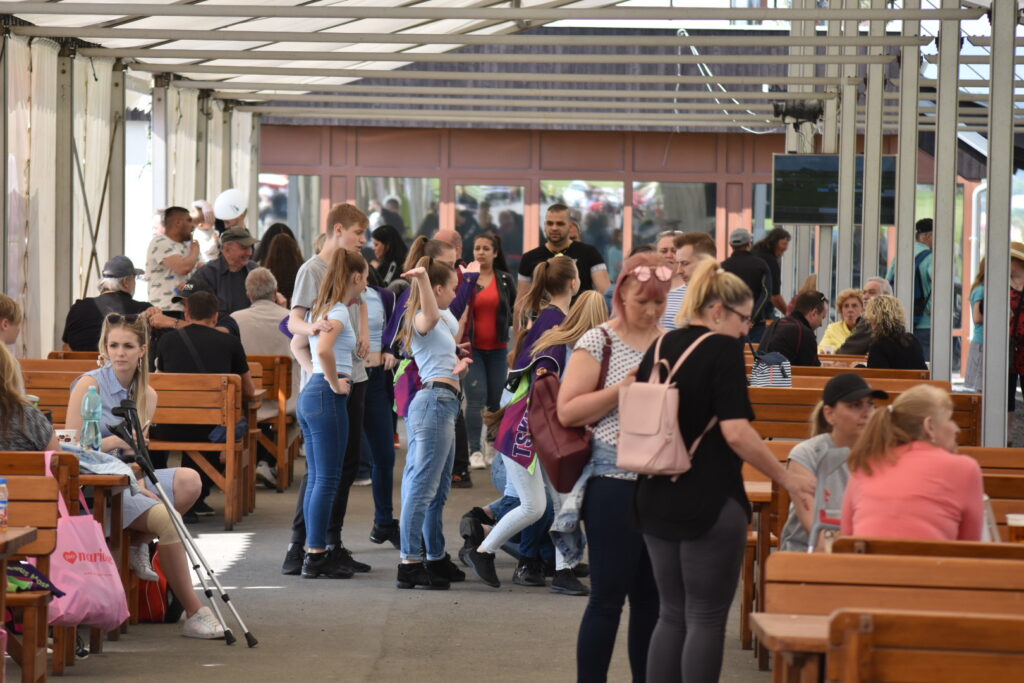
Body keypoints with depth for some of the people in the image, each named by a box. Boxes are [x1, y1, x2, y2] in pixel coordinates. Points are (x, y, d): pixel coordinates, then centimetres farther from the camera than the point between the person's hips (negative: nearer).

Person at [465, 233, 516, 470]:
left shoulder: (506, 280, 7)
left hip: (498, 348, 3)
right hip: (472, 348, -3)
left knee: (496, 400, 6)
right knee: (476, 399, -11)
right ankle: (475, 451, -10)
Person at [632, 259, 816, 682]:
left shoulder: (659, 348, 9)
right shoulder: (722, 349, -12)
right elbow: (735, 431, -20)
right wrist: (787, 479, -12)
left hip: (656, 501, 7)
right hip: (710, 504, -7)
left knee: (672, 615, 14)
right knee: (706, 619, 1)